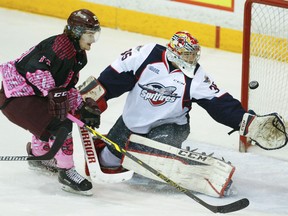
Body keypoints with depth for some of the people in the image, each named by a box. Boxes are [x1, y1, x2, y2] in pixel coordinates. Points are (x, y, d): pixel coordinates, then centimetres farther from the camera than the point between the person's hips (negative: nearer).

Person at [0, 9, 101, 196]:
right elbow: (35, 67, -32)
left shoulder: (79, 55, 11)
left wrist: (83, 107, 4)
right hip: (15, 97, -11)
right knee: (60, 127, -19)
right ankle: (66, 172, -9)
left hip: (33, 95, 11)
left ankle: (38, 155, 51)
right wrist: (53, 92, -33)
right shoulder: (60, 45, -21)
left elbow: (67, 87, 16)